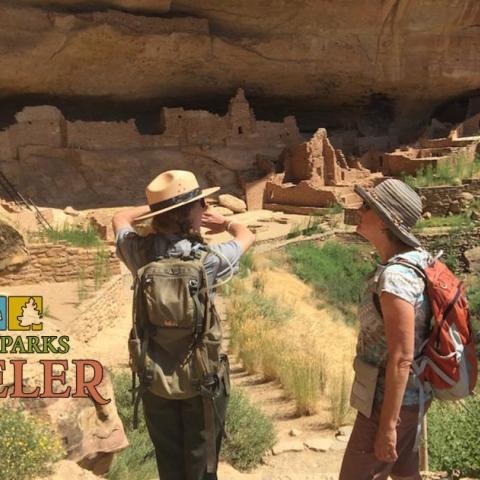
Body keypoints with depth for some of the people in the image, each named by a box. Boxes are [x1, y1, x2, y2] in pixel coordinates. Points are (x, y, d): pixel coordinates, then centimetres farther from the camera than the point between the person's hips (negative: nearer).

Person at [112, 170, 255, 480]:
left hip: (155, 373, 3)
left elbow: (119, 219, 12)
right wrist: (225, 223, 20)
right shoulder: (207, 258, -20)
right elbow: (248, 236, 1)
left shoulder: (139, 252, -12)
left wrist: (154, 207, 16)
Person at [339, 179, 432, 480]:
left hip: (392, 400, -9)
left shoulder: (395, 277, -29)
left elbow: (402, 358, -27)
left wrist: (388, 425, -21)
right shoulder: (416, 260, 1)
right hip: (413, 393, 9)